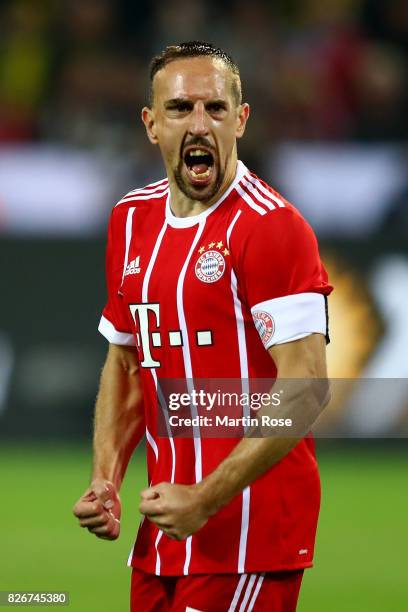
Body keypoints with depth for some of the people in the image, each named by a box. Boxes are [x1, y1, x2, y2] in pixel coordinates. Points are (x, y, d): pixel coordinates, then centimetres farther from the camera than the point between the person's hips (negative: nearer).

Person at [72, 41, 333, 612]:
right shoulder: (132, 220, 10)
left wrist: (206, 500, -20)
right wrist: (105, 482, 5)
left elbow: (306, 390, -18)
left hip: (248, 531, -7)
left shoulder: (271, 226, -13)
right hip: (164, 521, 7)